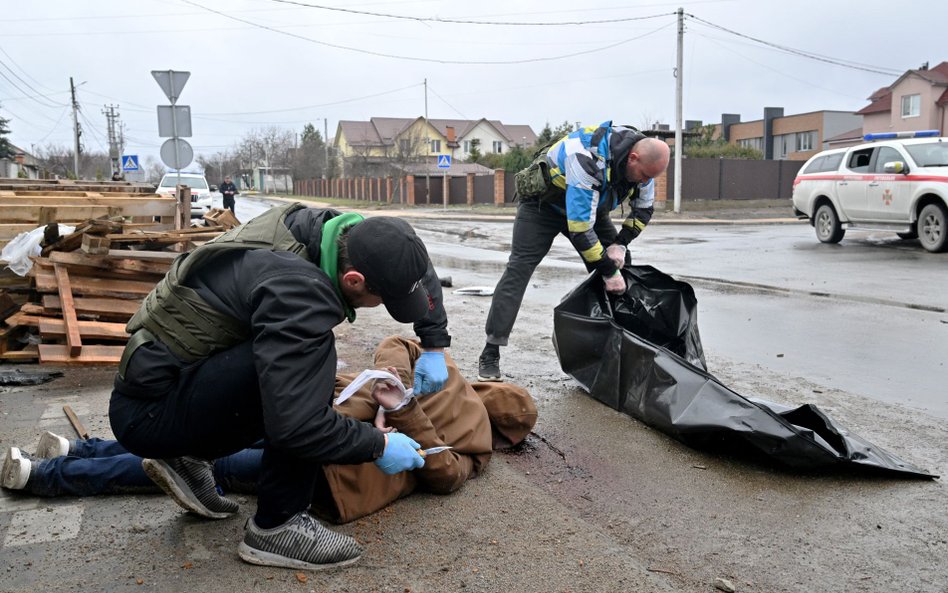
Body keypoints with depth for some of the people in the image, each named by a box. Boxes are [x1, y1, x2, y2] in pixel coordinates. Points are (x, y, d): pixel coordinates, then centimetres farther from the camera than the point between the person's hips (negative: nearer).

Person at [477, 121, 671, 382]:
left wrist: (620, 244, -14)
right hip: (541, 202, -7)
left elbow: (643, 209, 1)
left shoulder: (641, 161, -16)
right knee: (518, 269, -17)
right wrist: (608, 271, -32)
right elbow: (580, 228, -39)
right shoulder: (589, 160, -40)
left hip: (589, 206, 7)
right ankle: (490, 355, -15)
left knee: (620, 265, -4)